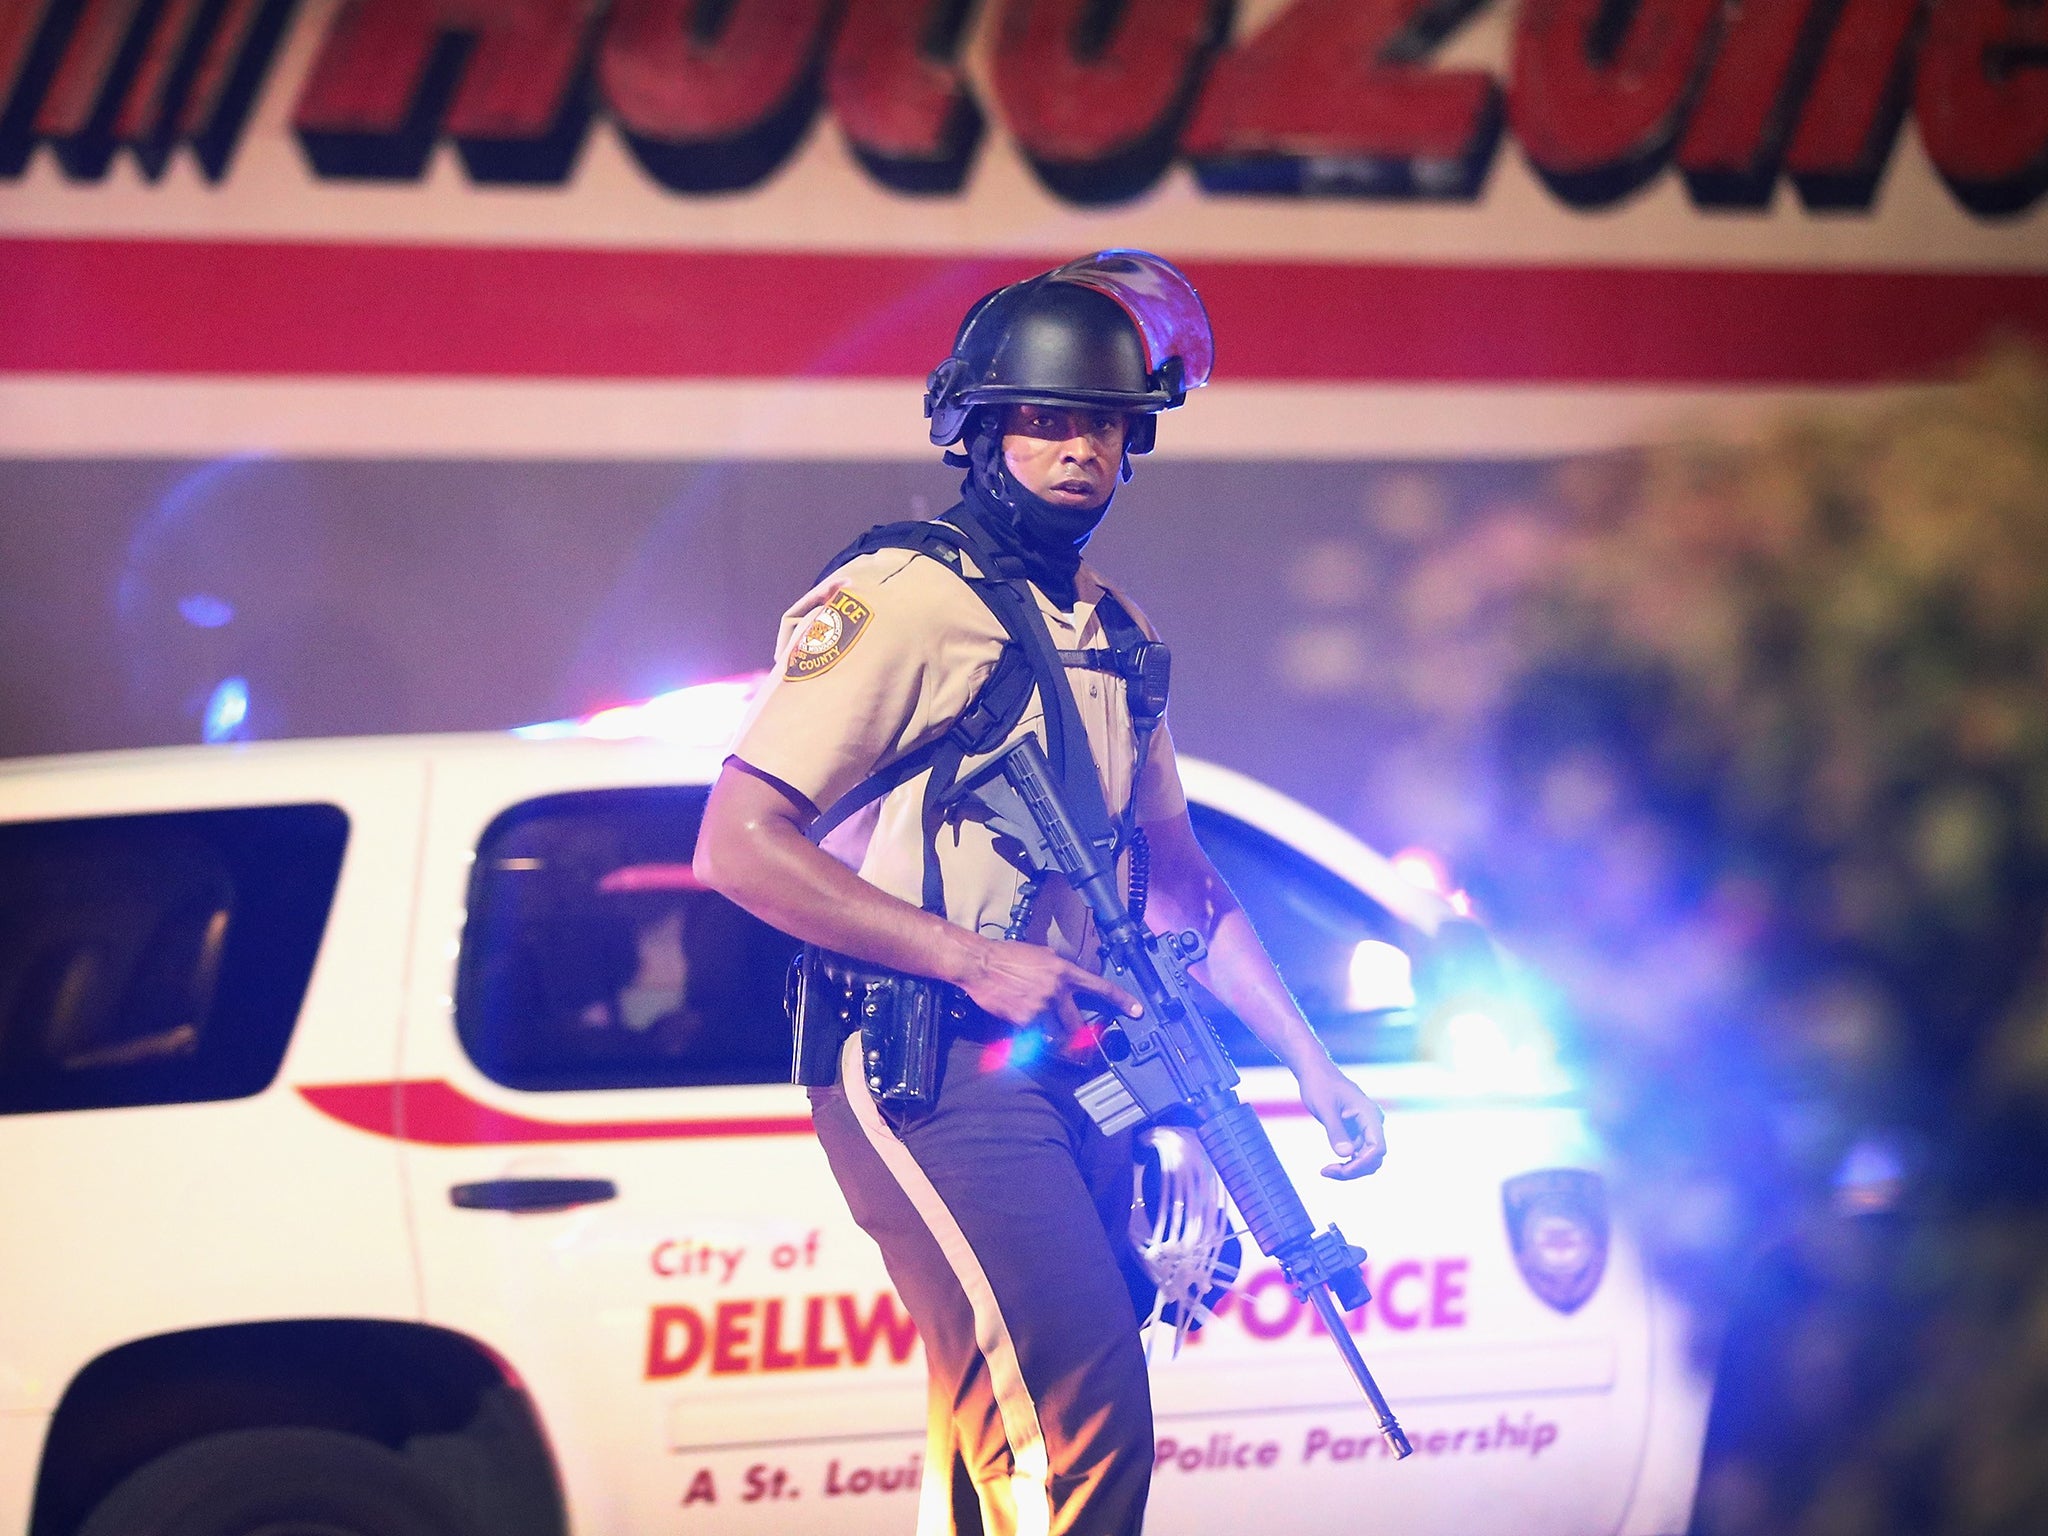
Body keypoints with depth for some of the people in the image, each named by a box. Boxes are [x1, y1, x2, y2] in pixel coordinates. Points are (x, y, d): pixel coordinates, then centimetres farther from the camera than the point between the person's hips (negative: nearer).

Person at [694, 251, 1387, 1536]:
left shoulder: (1116, 634, 19)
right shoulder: (902, 599, -8)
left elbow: (1178, 876, 26)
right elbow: (738, 846, -13)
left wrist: (1311, 1062, 16)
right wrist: (977, 960, -16)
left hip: (1068, 1080, 8)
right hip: (928, 1077, -8)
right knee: (1080, 1426, -22)